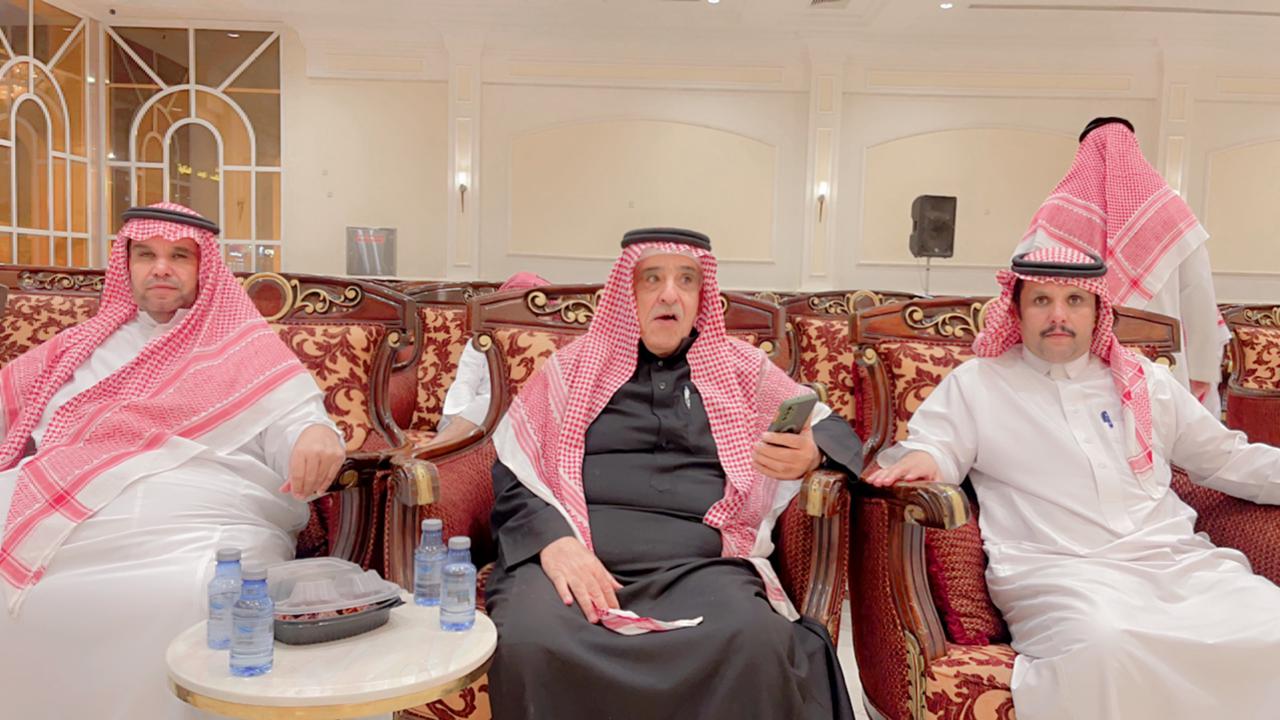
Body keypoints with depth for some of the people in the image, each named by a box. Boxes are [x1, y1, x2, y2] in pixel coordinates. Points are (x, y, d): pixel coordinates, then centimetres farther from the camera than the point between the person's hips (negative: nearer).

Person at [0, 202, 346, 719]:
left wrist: (318, 438, -21)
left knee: (191, 600, -35)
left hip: (199, 526, -4)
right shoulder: (90, 340, 27)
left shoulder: (244, 347, 14)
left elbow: (293, 423, 2)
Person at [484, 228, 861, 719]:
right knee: (527, 644, -33)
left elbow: (835, 431, 19)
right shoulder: (574, 366, 16)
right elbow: (512, 473, 10)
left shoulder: (741, 369, 19)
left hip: (700, 563, 1)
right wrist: (555, 542, -11)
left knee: (756, 647, -33)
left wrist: (810, 454, -7)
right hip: (578, 558, 0)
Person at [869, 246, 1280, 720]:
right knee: (1103, 645, -37)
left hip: (1178, 561, 5)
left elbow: (1226, 459, 29)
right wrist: (921, 458, -20)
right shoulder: (977, 382, 14)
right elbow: (934, 444, 4)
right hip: (1055, 568, -4)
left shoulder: (1145, 381, 24)